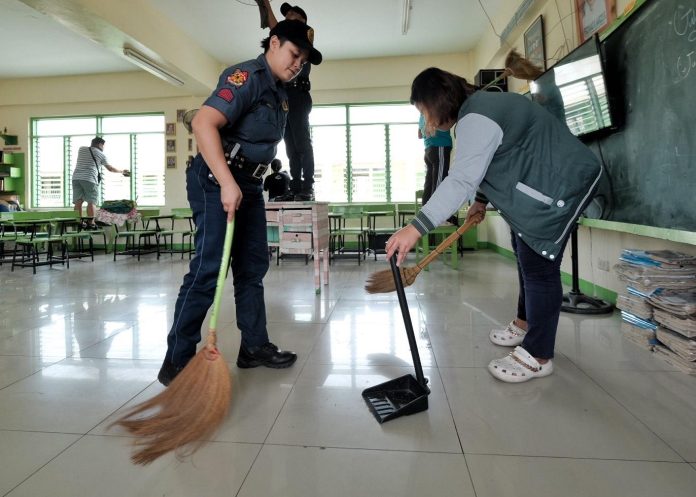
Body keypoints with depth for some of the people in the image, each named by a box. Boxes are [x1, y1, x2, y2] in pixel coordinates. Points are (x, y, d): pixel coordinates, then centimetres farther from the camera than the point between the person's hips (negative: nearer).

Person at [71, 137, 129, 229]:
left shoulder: (81, 149, 20)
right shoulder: (100, 154, 10)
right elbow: (110, 168, 16)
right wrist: (122, 171, 31)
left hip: (76, 177, 5)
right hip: (89, 178, -4)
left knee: (78, 201, 4)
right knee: (91, 201, -3)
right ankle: (91, 223, -6)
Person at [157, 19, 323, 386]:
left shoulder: (280, 93, 16)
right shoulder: (247, 77, -13)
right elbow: (203, 124, -27)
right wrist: (227, 183, -33)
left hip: (249, 185, 9)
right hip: (217, 182, -9)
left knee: (253, 267, 10)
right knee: (209, 269, -11)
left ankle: (254, 346, 22)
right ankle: (176, 363, 0)